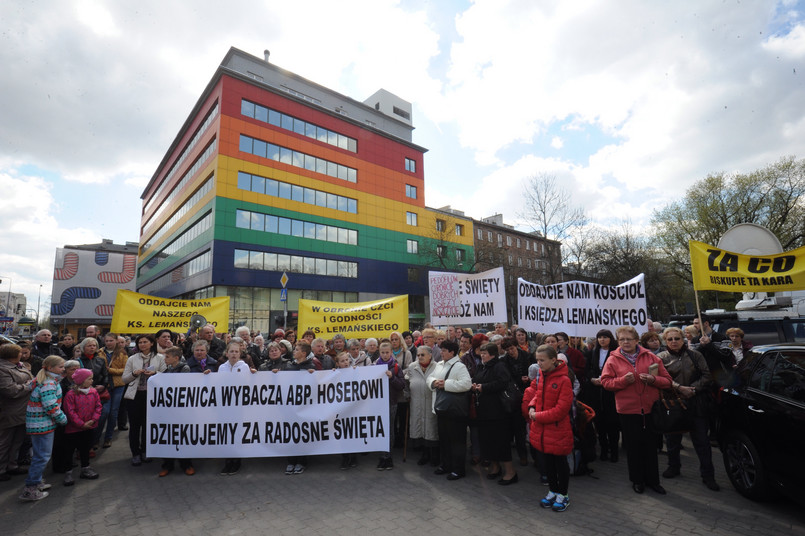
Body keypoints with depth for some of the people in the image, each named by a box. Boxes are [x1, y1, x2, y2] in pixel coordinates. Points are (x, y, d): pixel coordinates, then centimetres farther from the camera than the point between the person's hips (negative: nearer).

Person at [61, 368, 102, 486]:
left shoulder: (94, 392, 0)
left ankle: (85, 469, 31)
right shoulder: (71, 394, -16)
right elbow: (70, 412, -17)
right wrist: (82, 424, -18)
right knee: (70, 450, 6)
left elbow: (98, 407, 1)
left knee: (85, 449, 17)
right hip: (73, 429, -5)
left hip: (89, 427, 5)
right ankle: (68, 473, 20)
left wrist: (93, 420, -13)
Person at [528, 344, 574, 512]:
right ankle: (553, 491, 36)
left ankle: (563, 495, 30)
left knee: (560, 462, 12)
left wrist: (538, 416, -19)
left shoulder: (563, 379, -20)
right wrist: (532, 407, -4)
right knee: (547, 461, 18)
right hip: (542, 429, 6)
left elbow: (561, 409, -21)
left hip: (558, 430, -6)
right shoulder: (541, 376, 2)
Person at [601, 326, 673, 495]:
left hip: (650, 409, 1)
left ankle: (652, 480, 29)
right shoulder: (613, 359, -2)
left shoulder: (651, 358, 2)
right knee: (633, 446, 9)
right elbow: (605, 381, -4)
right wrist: (624, 380, -19)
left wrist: (653, 379, -16)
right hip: (628, 410, -1)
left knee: (651, 445, 11)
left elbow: (667, 381, 4)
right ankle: (637, 480, 27)